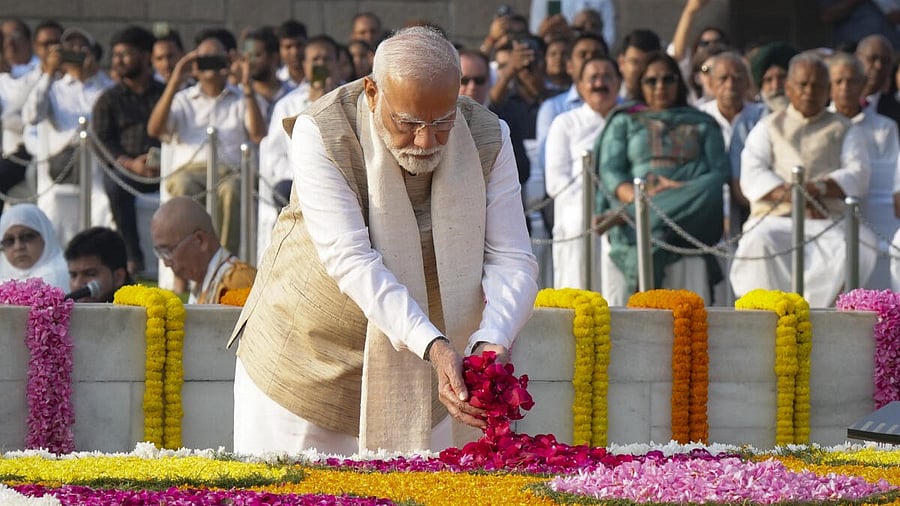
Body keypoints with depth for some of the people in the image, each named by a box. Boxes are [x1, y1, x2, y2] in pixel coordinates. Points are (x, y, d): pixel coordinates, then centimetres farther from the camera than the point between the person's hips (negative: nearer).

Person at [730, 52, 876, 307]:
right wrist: (789, 195, -14)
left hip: (827, 221, 0)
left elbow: (859, 175, 6)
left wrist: (819, 188, -15)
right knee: (758, 242, -36)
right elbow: (751, 177, 6)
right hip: (775, 218, 0)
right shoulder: (768, 128, 23)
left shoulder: (845, 130, 24)